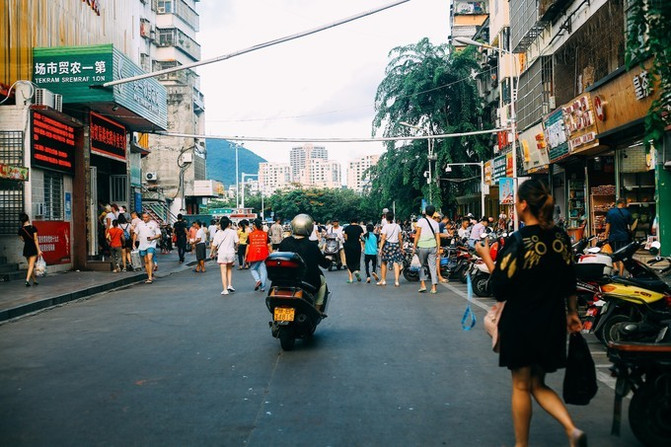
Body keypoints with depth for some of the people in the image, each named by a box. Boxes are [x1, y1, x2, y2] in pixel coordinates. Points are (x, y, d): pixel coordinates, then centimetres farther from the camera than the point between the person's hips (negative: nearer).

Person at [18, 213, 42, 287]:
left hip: (26, 248, 4)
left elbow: (22, 239, 12)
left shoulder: (21, 230, -1)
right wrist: (39, 250, -8)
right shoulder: (33, 228, -9)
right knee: (31, 265, -5)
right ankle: (27, 280, -19)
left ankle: (35, 280, 23)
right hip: (33, 247, -4)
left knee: (30, 265, 15)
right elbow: (35, 240, -10)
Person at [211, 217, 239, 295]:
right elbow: (237, 242, -7)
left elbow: (214, 245, 0)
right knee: (229, 269, 22)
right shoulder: (233, 232, -2)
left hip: (221, 253, 0)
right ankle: (230, 285, 10)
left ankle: (225, 290, -1)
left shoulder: (218, 233, 0)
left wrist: (211, 253, 16)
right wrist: (235, 248, 15)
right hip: (231, 252, 0)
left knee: (223, 272, 2)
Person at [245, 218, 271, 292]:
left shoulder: (250, 235, -3)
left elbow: (248, 246, -2)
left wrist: (246, 256, 5)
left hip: (254, 256, -1)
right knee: (263, 271, 6)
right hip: (264, 256, 2)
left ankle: (258, 280, -8)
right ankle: (262, 287, 5)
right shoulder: (265, 234, 2)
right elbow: (269, 245, 3)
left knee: (253, 269, 16)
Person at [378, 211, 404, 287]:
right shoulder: (397, 226, 4)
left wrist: (380, 248, -9)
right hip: (396, 244, 2)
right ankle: (396, 281, -9)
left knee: (384, 263, 10)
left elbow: (383, 239, -10)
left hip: (387, 244, -2)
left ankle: (383, 280, 17)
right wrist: (401, 247, 14)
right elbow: (400, 238, 5)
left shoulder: (385, 226, -6)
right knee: (396, 263, 0)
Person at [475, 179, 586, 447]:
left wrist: (487, 258, -4)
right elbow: (570, 282, 11)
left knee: (521, 386, 9)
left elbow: (500, 291, -15)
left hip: (520, 323, -6)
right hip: (552, 323, 6)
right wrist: (571, 313, 23)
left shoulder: (518, 242, -16)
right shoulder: (561, 237, 2)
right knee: (538, 385, 18)